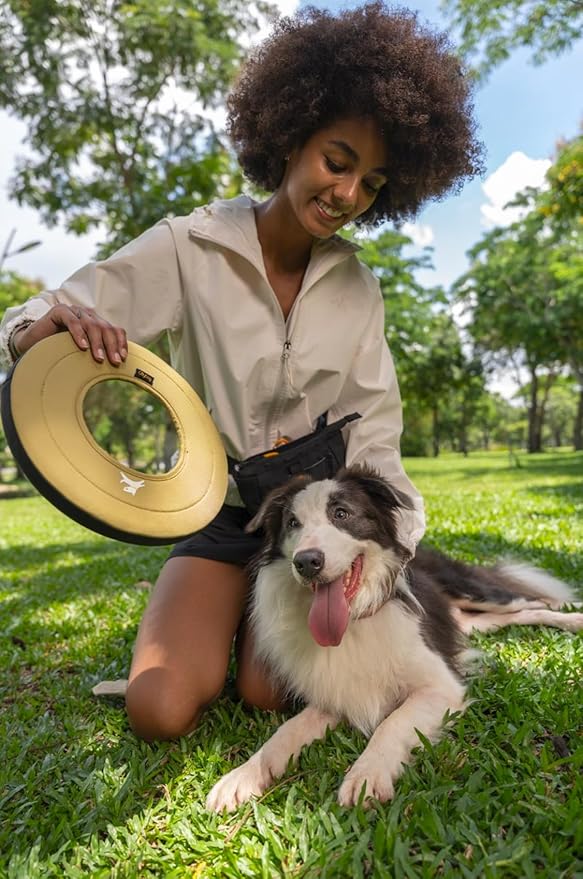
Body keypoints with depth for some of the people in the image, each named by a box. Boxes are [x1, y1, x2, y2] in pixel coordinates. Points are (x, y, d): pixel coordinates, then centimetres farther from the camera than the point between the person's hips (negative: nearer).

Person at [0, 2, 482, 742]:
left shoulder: (358, 288, -1)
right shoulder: (189, 250, -11)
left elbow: (373, 437, -1)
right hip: (219, 518, -1)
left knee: (270, 693, -14)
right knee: (161, 710, -13)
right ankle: (227, 621, 18)